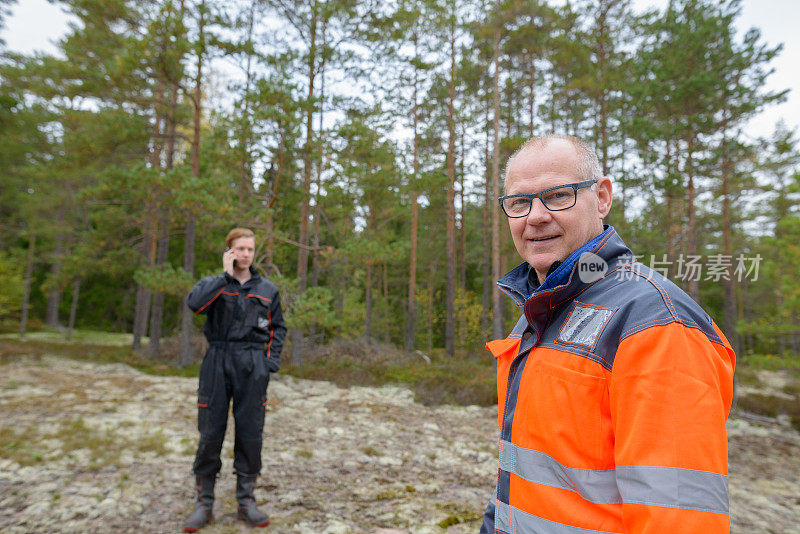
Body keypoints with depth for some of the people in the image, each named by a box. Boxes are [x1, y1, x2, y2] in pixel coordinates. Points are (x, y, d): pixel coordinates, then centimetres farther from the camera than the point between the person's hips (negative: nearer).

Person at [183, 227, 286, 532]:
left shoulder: (267, 290, 11)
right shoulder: (213, 283, 7)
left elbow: (278, 328, 16)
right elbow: (194, 303, -16)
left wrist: (272, 359, 2)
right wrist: (226, 275, -11)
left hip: (252, 367, 1)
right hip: (218, 362, -1)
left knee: (250, 433, 4)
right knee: (210, 433, 2)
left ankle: (246, 501, 20)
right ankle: (204, 503, 19)